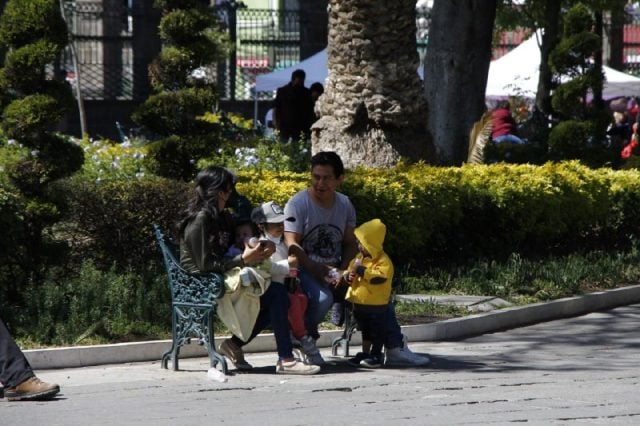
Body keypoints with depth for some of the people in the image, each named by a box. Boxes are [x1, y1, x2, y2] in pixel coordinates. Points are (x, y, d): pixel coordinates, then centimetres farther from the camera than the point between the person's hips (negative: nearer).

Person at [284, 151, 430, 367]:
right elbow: (292, 246, -17)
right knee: (322, 297, -36)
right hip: (305, 270, -6)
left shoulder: (345, 205, 6)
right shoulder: (298, 204, -11)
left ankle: (395, 349, 1)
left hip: (335, 269, 6)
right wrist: (321, 272, -27)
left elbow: (350, 243, 11)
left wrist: (342, 270, -10)